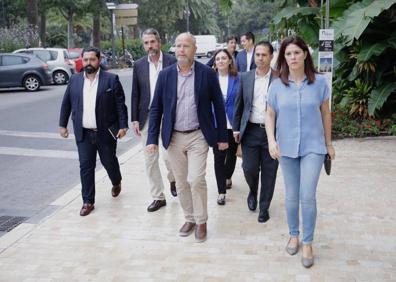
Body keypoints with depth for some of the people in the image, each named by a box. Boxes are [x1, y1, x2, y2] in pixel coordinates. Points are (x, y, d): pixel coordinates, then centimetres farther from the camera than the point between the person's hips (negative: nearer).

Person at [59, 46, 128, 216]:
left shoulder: (111, 80, -6)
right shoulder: (74, 80, 5)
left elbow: (120, 105, -6)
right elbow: (66, 104, 11)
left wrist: (123, 126, -10)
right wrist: (62, 125, 10)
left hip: (106, 132, -2)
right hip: (83, 134, 2)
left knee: (109, 162, 12)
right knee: (86, 167, 2)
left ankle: (116, 183, 44)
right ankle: (88, 201, 11)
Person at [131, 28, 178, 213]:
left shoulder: (172, 62, -4)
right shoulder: (139, 65, 5)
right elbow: (135, 94, 7)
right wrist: (134, 119, 3)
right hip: (147, 117, 3)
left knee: (169, 155, -1)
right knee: (150, 159, 6)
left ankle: (173, 179, 34)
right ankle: (158, 197, 19)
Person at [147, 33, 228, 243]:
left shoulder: (207, 73, -4)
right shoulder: (165, 75, 1)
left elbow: (218, 106, 1)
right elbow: (156, 108, 3)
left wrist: (222, 136, 2)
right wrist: (152, 138, -3)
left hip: (198, 136, -3)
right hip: (173, 137, 3)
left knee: (196, 179, -10)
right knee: (181, 182, 10)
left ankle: (201, 222, 10)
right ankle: (189, 219, 29)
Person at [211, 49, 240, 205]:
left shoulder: (237, 78, -3)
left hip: (233, 123, 1)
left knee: (232, 153, 16)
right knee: (219, 157, -2)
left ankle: (227, 177, 44)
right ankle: (221, 191, 7)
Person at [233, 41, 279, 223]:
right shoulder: (245, 78, 5)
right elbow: (239, 105, 11)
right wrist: (236, 128, 9)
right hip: (251, 131, 2)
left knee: (269, 172, 5)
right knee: (249, 168, 1)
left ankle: (264, 207, 22)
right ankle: (253, 191, 34)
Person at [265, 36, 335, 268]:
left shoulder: (319, 82, -4)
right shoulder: (277, 85, -1)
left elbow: (325, 113, 4)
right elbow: (270, 115, 5)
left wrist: (329, 143, 9)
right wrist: (271, 141, -10)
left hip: (313, 146, -2)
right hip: (286, 147, 2)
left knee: (308, 196, -8)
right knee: (291, 196, 12)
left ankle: (308, 243, 10)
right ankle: (294, 235, 32)